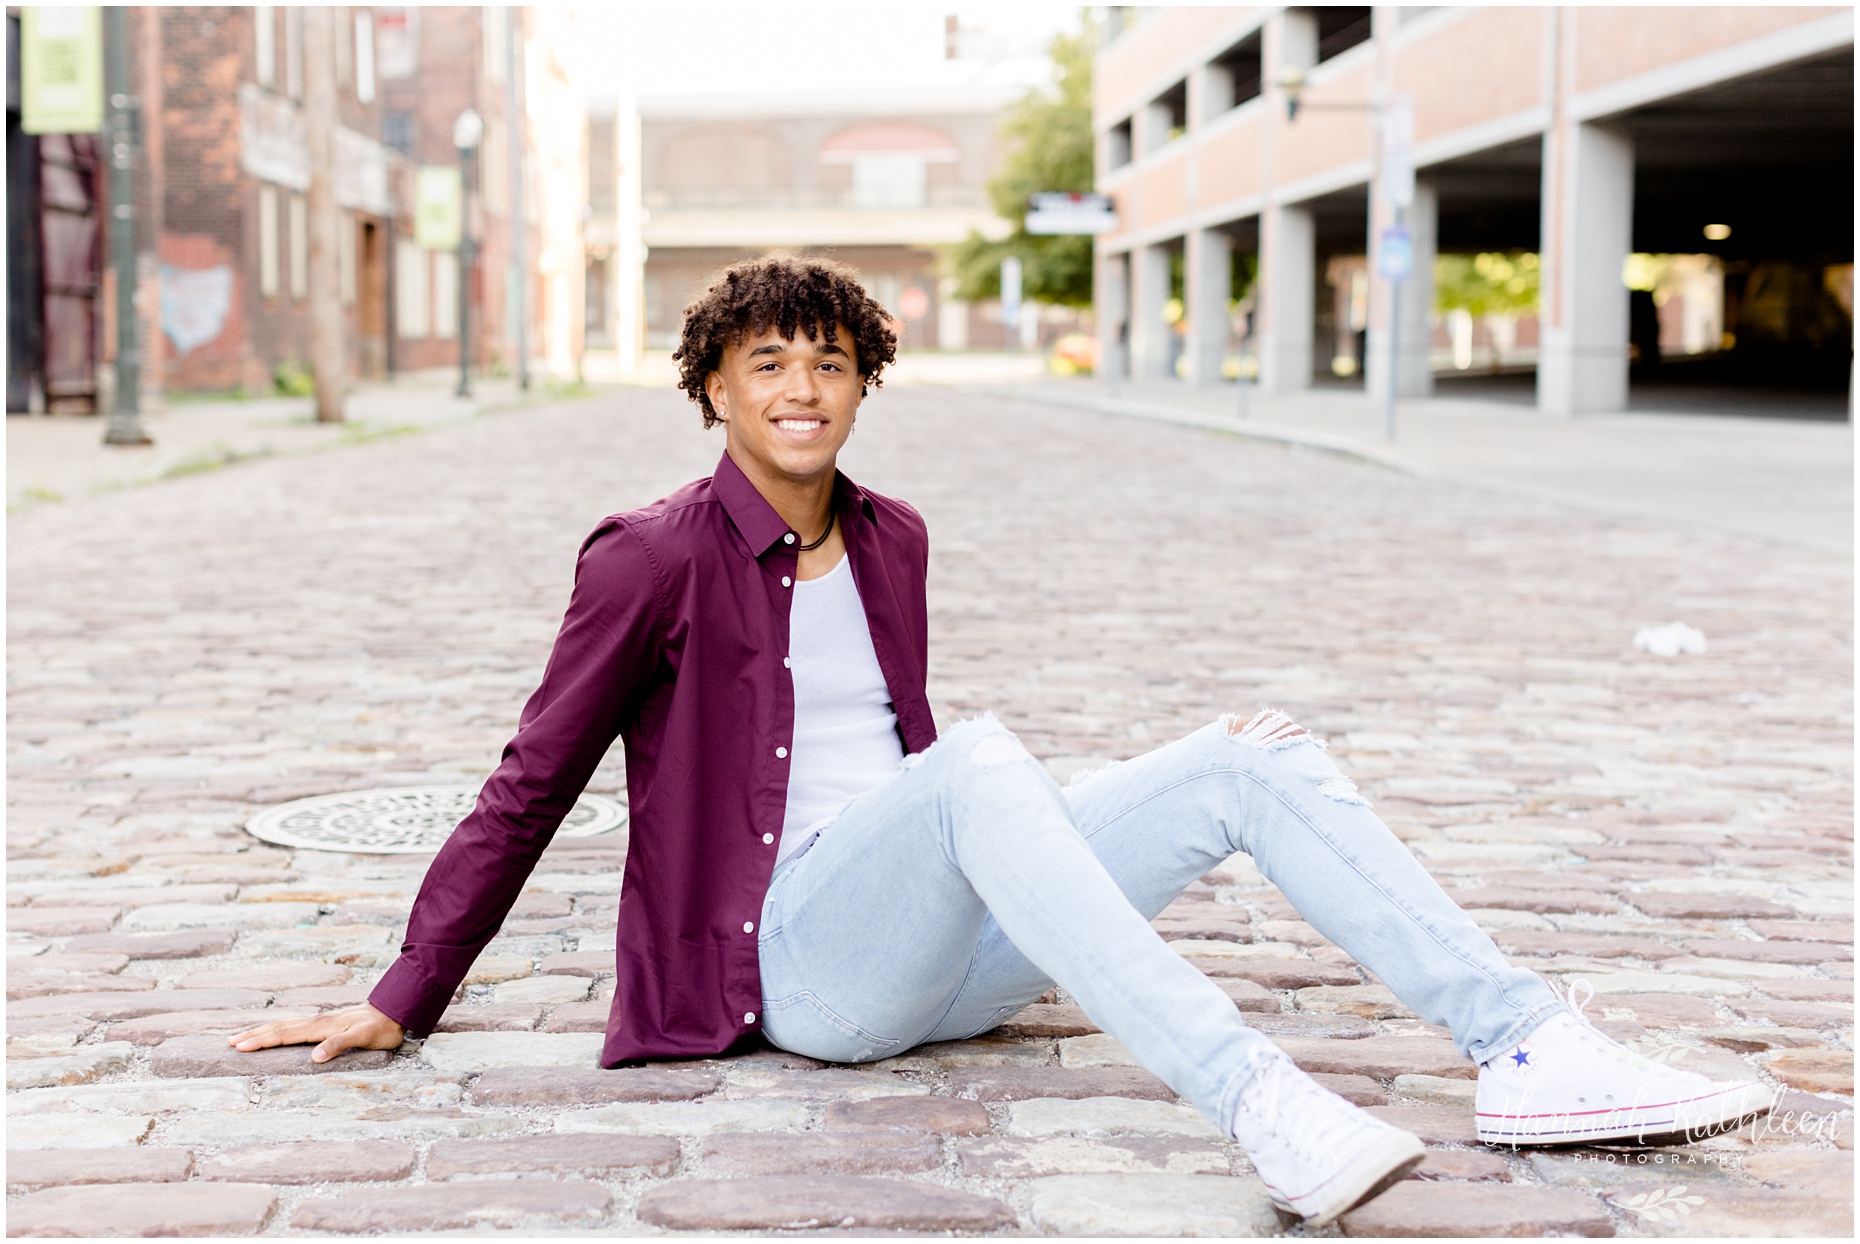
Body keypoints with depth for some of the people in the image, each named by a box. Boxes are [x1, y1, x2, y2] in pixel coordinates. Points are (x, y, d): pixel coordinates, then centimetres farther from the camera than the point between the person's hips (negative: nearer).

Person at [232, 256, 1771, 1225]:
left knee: (1252, 753, -10)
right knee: (980, 757, -37)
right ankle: (1260, 1106, -50)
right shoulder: (656, 558, -2)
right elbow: (532, 784, 1)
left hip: (940, 949, 7)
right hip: (795, 954, -6)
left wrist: (1034, 890, 28)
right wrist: (403, 1003, 2)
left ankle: (1533, 1053, -21)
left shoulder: (892, 542, 16)